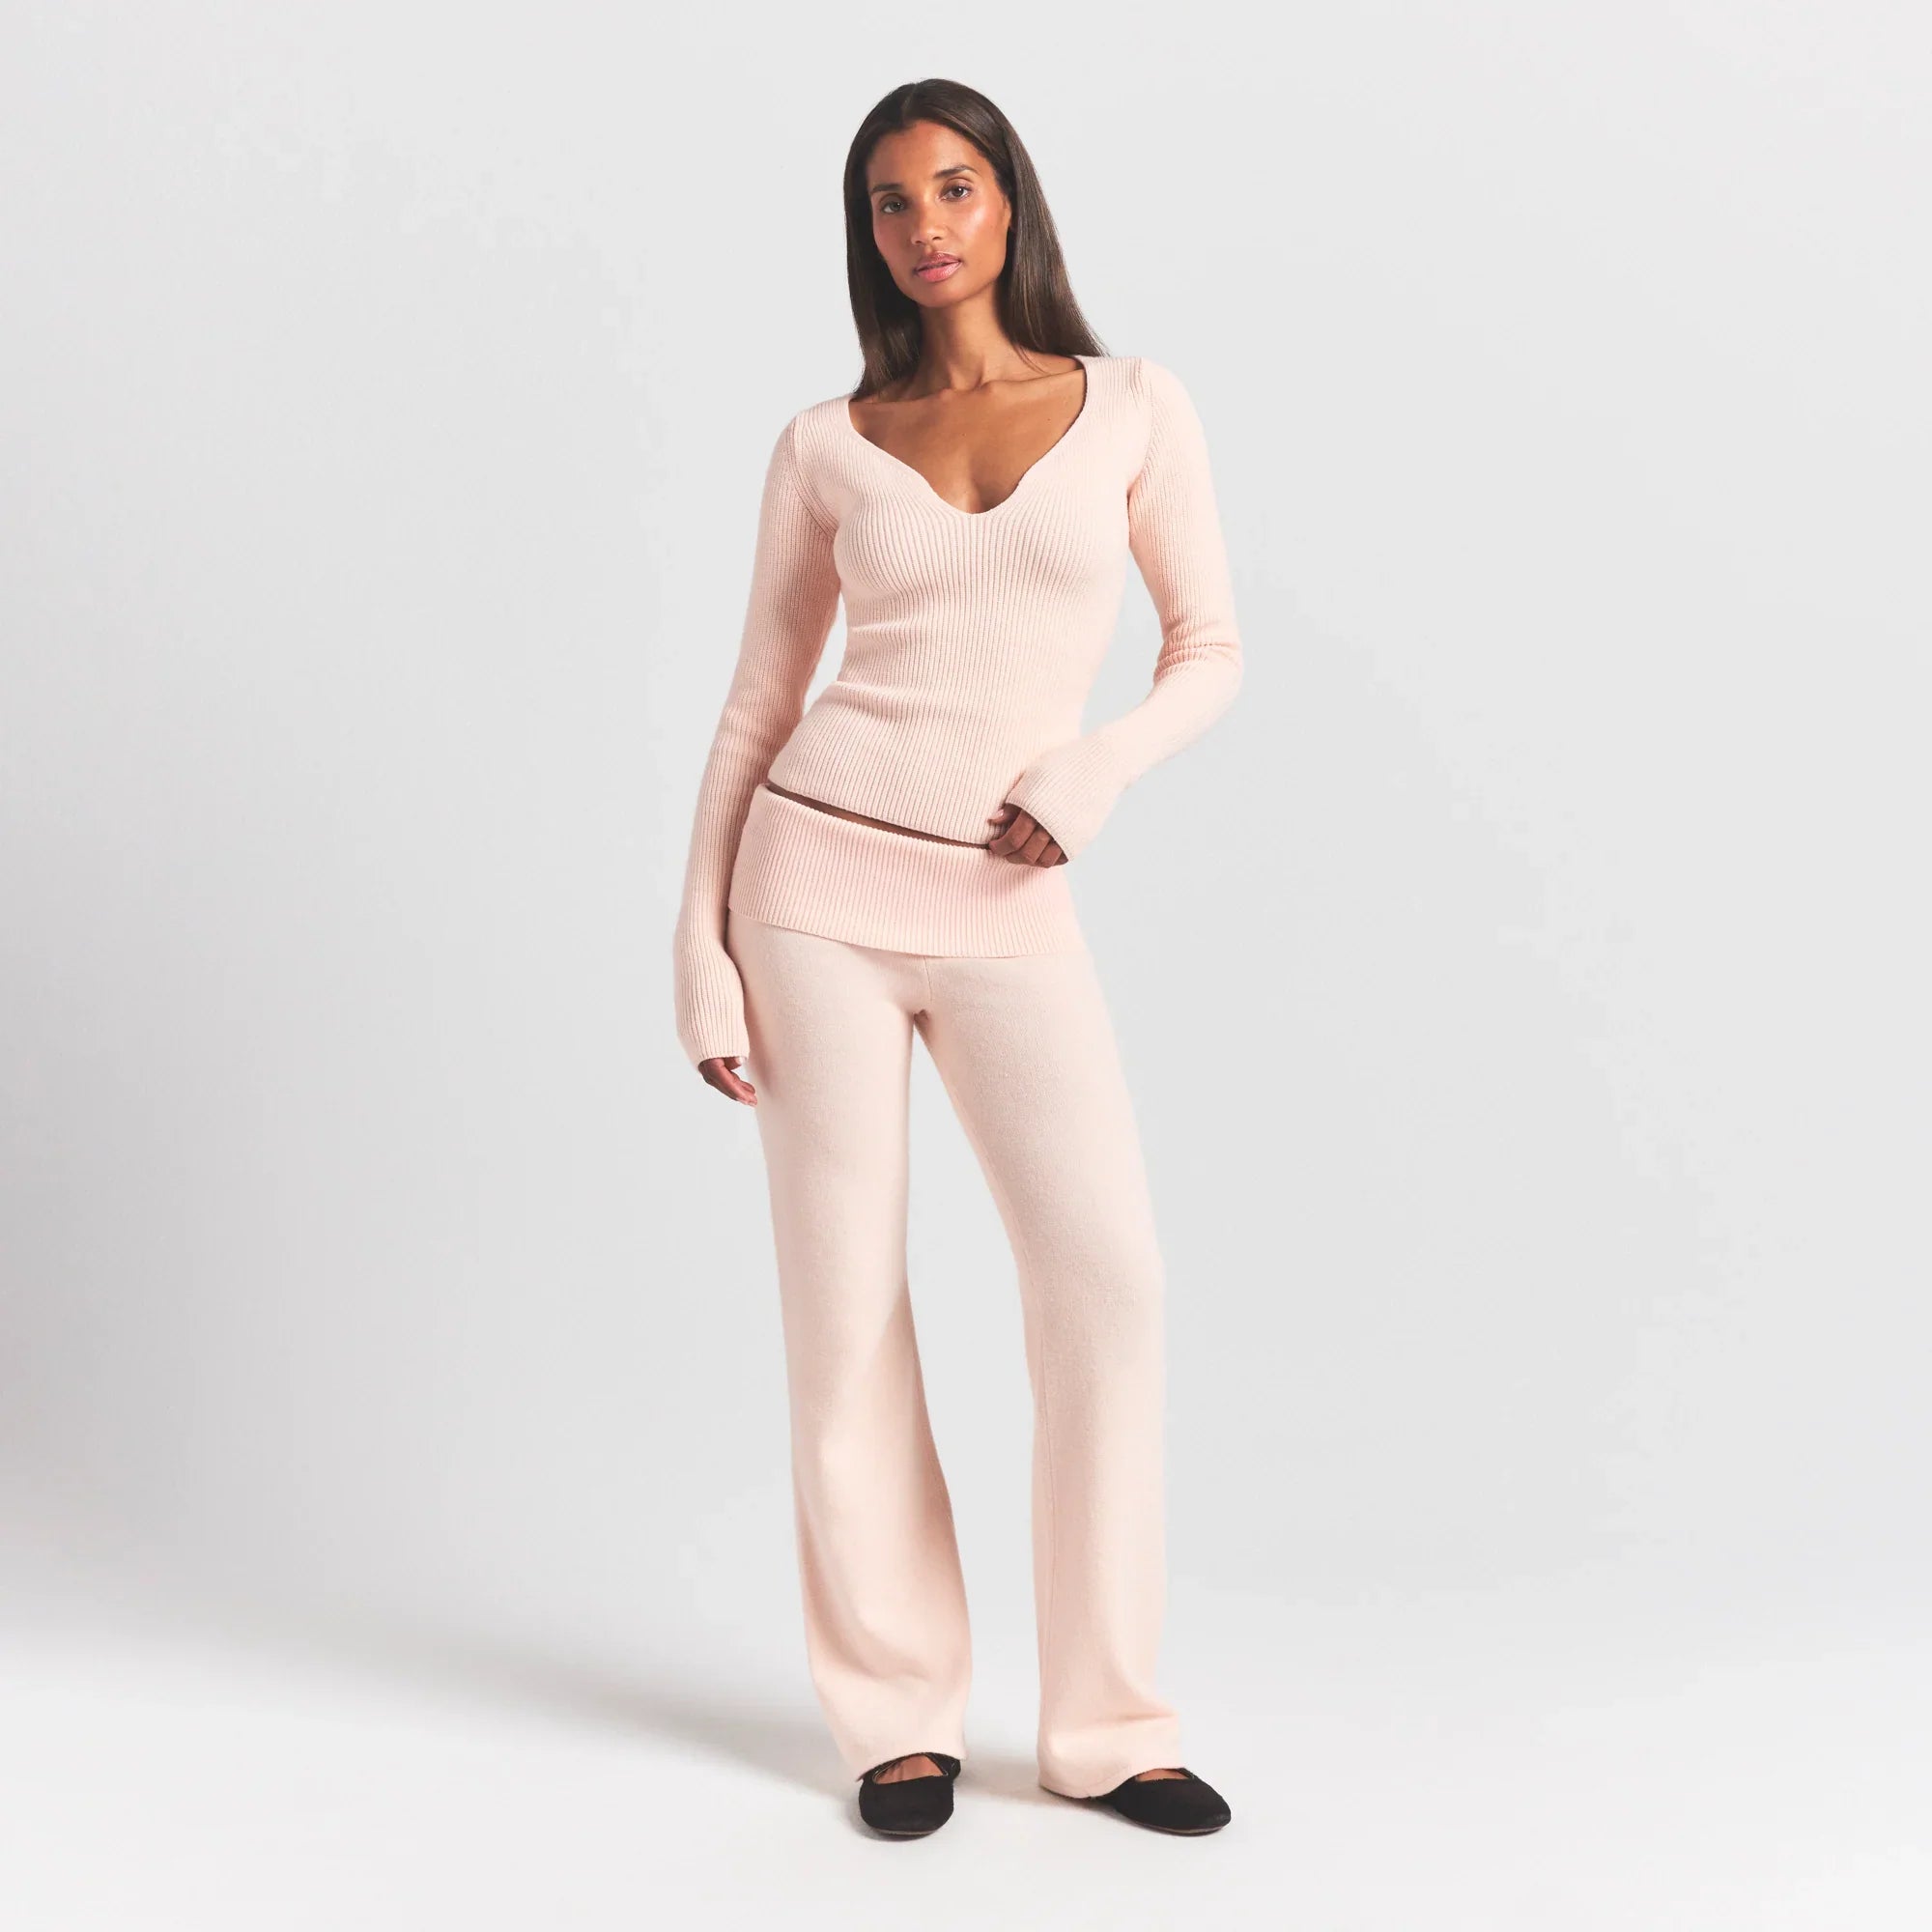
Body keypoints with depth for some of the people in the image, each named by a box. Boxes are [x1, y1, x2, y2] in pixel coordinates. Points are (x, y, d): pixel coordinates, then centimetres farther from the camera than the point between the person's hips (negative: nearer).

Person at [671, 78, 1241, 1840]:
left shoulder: (1136, 407, 5)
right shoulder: (826, 448, 6)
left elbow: (1213, 653, 7)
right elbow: (758, 705, 8)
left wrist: (1101, 766, -13)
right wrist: (700, 941, 0)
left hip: (1011, 913, 0)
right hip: (822, 877, 0)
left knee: (1107, 1288, -9)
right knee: (845, 1303, 0)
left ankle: (1107, 1722, 7)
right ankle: (901, 1713, 15)